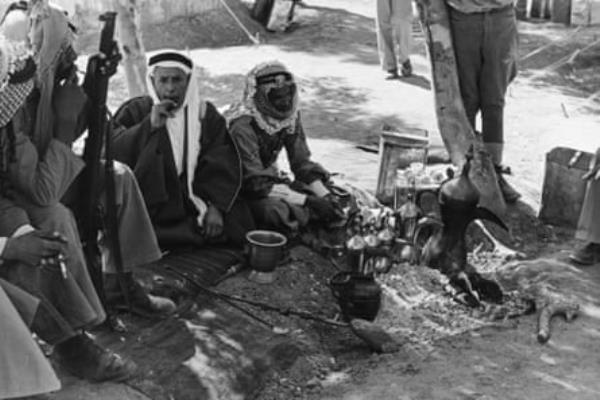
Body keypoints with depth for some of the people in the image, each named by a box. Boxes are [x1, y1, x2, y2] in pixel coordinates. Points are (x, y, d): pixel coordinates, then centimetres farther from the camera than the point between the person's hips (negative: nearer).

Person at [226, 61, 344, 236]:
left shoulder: (290, 116, -5)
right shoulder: (243, 126, -27)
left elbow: (303, 164, -1)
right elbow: (256, 183, -29)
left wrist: (325, 196, -19)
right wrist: (308, 201, -32)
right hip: (240, 191, -7)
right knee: (279, 212, -34)